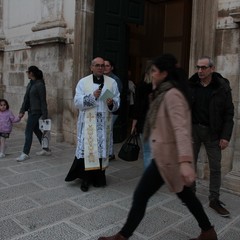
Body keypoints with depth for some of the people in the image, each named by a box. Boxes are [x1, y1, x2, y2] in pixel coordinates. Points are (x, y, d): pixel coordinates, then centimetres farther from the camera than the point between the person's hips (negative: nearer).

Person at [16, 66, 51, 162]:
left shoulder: (40, 85, -15)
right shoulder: (30, 84, 10)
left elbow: (43, 101, -16)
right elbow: (26, 98, 13)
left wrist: (44, 115, -16)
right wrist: (22, 111, 11)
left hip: (36, 111, -9)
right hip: (31, 111, 9)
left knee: (28, 131, -5)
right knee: (36, 130, 15)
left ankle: (25, 153, 3)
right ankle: (46, 150, 26)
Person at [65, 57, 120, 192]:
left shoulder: (112, 82, 7)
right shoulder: (83, 82, 3)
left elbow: (117, 102, 4)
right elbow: (77, 102, -5)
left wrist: (111, 103, -18)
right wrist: (92, 96, -18)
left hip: (104, 123, 2)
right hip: (88, 123, -2)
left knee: (102, 149, 5)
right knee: (88, 149, -4)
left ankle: (99, 178, 17)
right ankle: (86, 179, 7)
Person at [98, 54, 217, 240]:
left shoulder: (172, 95, -20)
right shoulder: (166, 93, 12)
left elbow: (181, 129, -32)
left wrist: (185, 161, -42)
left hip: (167, 155, -11)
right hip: (168, 153, 11)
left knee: (140, 196, -1)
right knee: (184, 193, 21)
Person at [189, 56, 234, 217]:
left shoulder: (222, 87, -7)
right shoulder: (190, 86, -2)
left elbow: (229, 113, -5)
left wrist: (226, 136, -10)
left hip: (213, 132, -1)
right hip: (193, 129, 2)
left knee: (215, 167, 5)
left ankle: (214, 199, 19)